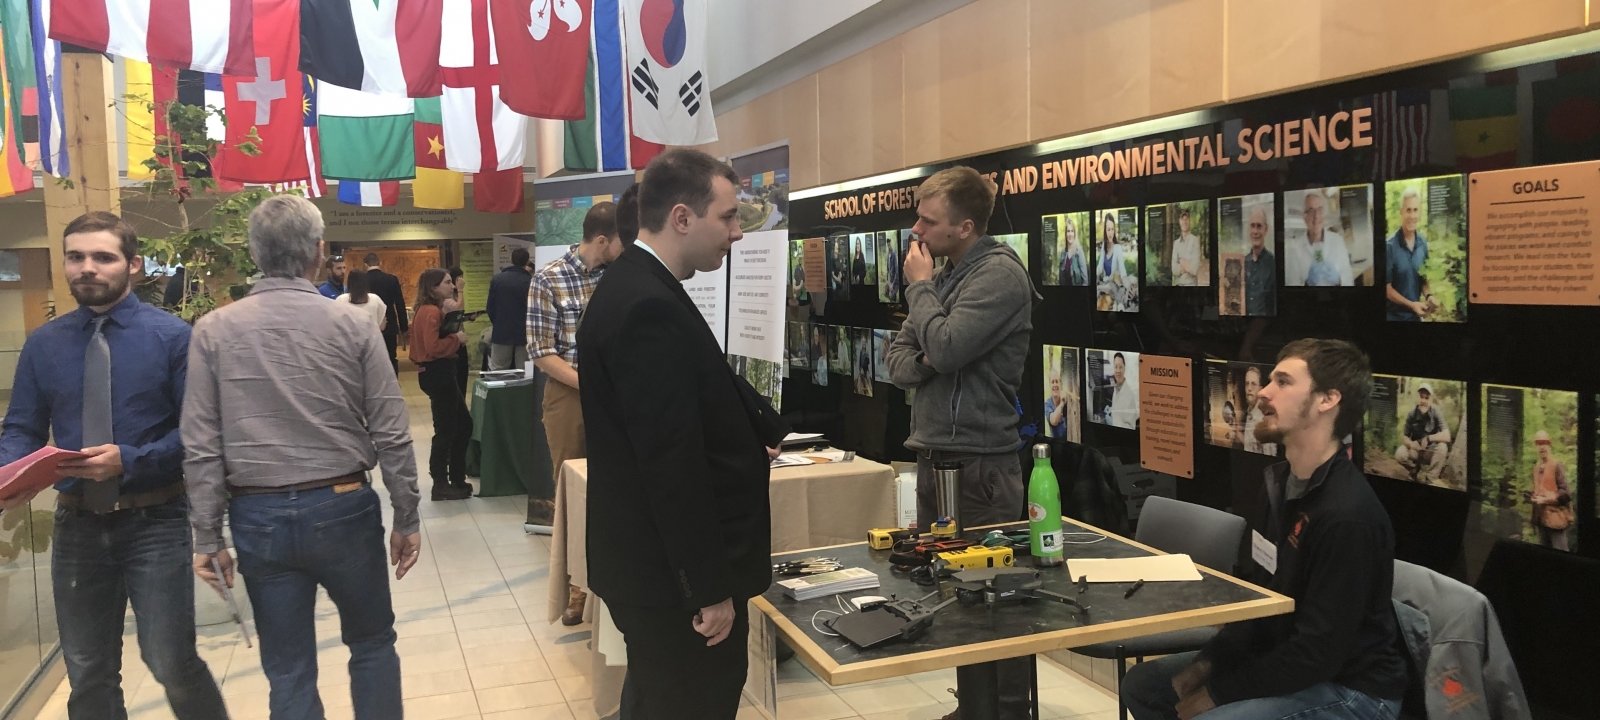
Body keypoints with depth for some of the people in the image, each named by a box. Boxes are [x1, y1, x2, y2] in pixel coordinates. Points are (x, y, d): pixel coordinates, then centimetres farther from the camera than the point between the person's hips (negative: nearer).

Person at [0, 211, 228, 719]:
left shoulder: (170, 336, -7)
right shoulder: (43, 344, 5)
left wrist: (130, 460, -22)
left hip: (154, 522, -4)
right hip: (77, 525, 4)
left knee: (171, 664, -4)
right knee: (88, 674, 15)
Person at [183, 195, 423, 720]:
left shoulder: (213, 330, -4)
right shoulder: (352, 325, -7)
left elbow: (201, 447, -4)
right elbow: (391, 434, -6)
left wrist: (207, 537, 4)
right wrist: (407, 519, 3)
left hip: (259, 517, 1)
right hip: (343, 509, -1)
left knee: (289, 672, 12)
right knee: (372, 642, 19)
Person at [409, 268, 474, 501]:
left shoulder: (433, 310, 15)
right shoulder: (431, 312, -17)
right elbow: (433, 347, -26)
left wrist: (454, 336, 4)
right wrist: (457, 338, -13)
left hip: (439, 372, 11)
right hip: (437, 374, -11)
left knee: (464, 425, 16)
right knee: (446, 430, -4)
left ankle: (456, 479, 23)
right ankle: (440, 486, 5)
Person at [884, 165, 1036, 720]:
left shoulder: (999, 274, -13)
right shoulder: (944, 274, 13)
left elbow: (945, 347, -25)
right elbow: (899, 361, 12)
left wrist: (920, 285, -10)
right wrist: (926, 361, -10)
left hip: (979, 462, -9)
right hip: (934, 454, 9)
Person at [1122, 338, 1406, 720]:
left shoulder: (1347, 515, -26)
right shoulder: (1280, 482, 3)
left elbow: (1318, 653, -25)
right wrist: (1206, 663, -1)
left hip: (1350, 689, -9)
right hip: (1283, 659, 9)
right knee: (1142, 685, 8)